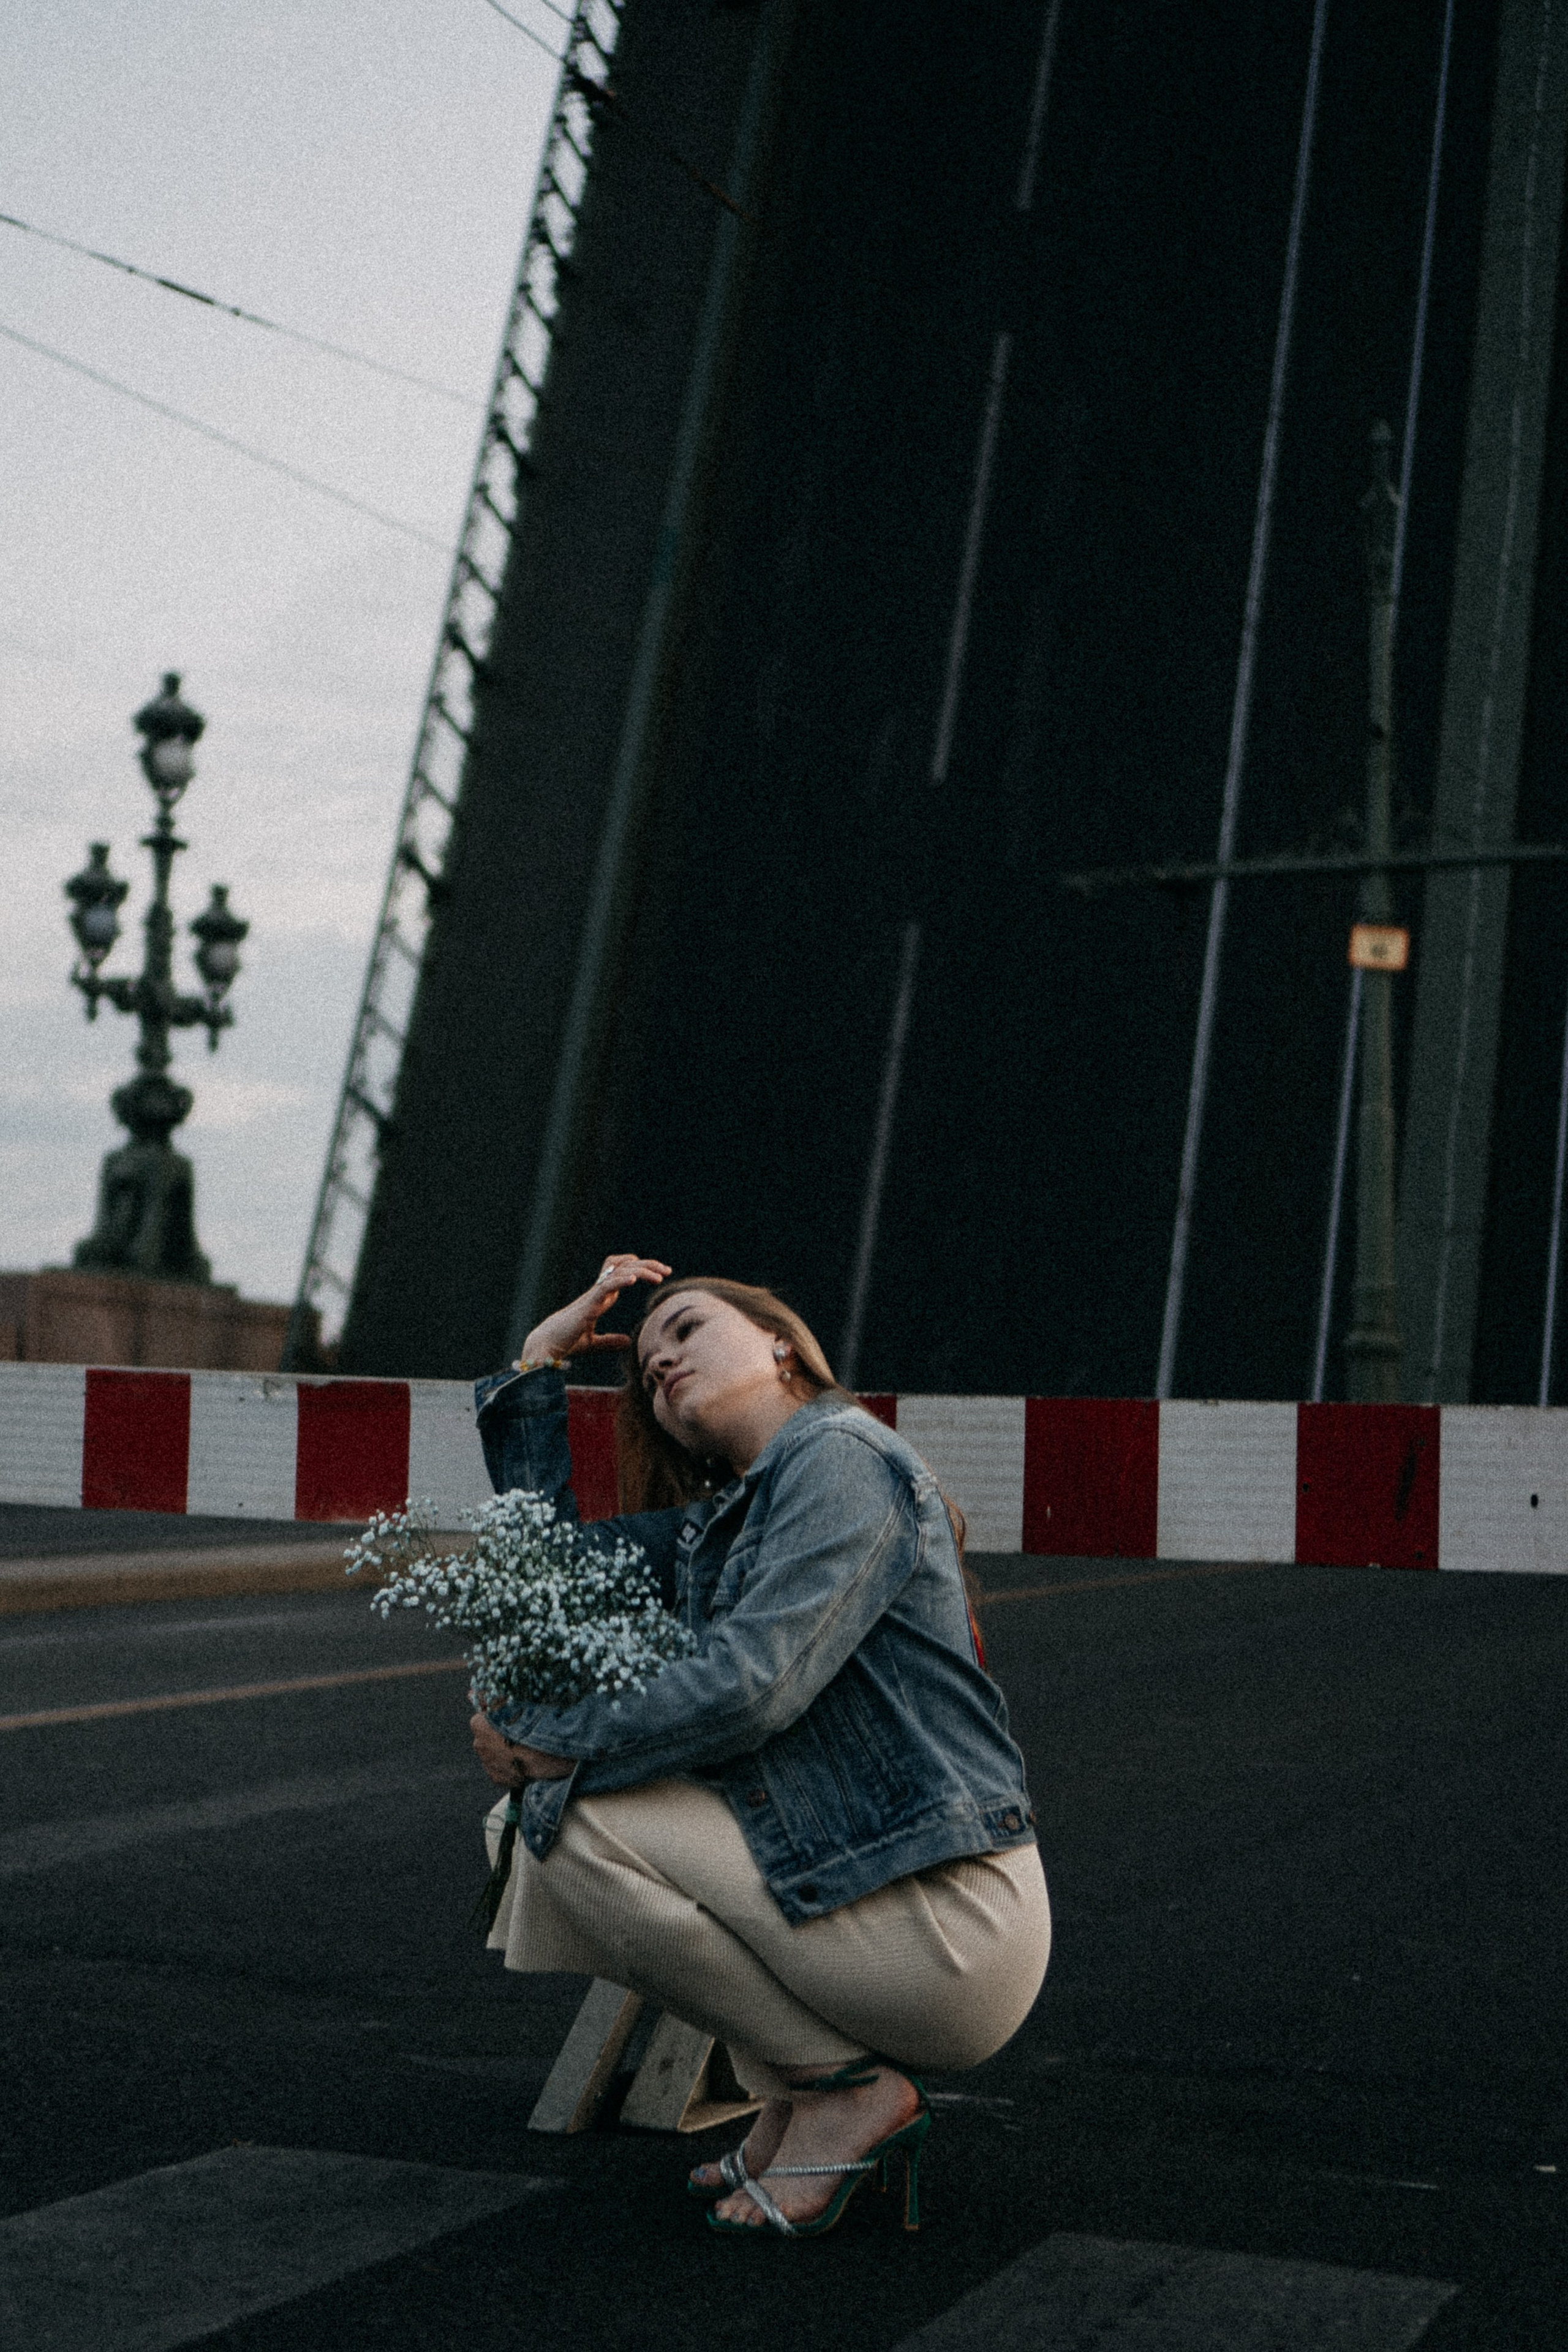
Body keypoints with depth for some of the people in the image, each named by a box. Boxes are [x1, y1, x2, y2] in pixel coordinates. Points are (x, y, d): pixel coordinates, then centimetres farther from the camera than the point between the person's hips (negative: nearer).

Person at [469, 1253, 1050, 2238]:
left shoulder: (844, 1456, -10)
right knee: (542, 1833, 12)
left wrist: (547, 1742, -11)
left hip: (952, 1925, -9)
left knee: (572, 1815, -13)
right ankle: (793, 2102, 10)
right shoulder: (712, 1525, 17)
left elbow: (753, 1685, -21)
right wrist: (537, 1366, 21)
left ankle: (847, 2090, -4)